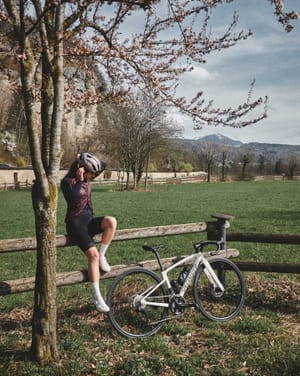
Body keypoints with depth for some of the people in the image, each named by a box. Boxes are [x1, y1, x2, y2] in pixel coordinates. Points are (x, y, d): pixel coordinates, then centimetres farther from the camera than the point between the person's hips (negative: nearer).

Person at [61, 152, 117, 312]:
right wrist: (79, 181, -28)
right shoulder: (67, 181, -12)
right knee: (93, 254, -24)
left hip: (89, 220, 7)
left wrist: (87, 158, 0)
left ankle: (102, 256, -7)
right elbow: (73, 201, -28)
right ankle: (97, 298, -16)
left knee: (111, 221, -26)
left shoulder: (86, 178, 7)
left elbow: (102, 166, 14)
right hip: (75, 223, -7)